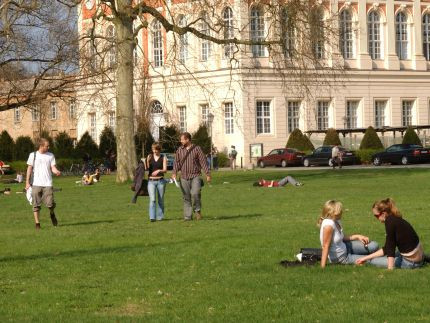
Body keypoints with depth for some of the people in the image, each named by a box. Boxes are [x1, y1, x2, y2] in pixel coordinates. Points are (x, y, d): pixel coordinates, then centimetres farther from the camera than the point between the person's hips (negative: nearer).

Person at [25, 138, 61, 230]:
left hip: (47, 184, 0)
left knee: (50, 204, -8)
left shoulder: (50, 155, 8)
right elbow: (30, 169, 5)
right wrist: (27, 182, 1)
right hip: (36, 184, 0)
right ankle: (37, 223, 7)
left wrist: (57, 172, -19)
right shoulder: (33, 155, 4)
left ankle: (52, 214, 24)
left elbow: (53, 167, 5)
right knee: (36, 205, -1)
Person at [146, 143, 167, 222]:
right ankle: (152, 217, -16)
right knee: (152, 199, -11)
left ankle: (160, 216, 15)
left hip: (160, 181, 0)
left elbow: (165, 170, -5)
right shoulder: (150, 157, 7)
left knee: (161, 200, 5)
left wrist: (159, 171, -24)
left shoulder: (163, 158, 3)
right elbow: (147, 168, 5)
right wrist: (147, 161, -12)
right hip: (151, 181, 0)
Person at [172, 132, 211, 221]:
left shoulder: (197, 149, 1)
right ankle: (188, 216, 8)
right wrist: (174, 173, -9)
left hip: (195, 176, -3)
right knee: (186, 198, 3)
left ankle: (197, 210, 1)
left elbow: (203, 162, 0)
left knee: (195, 193, -21)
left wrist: (207, 174, -7)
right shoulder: (179, 150, 10)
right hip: (184, 178, 3)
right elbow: (177, 162, 8)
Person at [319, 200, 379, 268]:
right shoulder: (328, 225, -30)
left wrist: (357, 236, -3)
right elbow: (325, 246, -31)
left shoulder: (336, 221, -3)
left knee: (374, 246, 6)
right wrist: (322, 267, -32)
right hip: (341, 258, -9)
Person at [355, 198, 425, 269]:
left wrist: (390, 269, -25)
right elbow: (386, 249, 14)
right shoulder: (396, 220, 9)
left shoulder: (390, 221, -18)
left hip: (410, 262, -9)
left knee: (372, 260, 2)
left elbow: (390, 248, -23)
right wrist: (366, 258, 15)